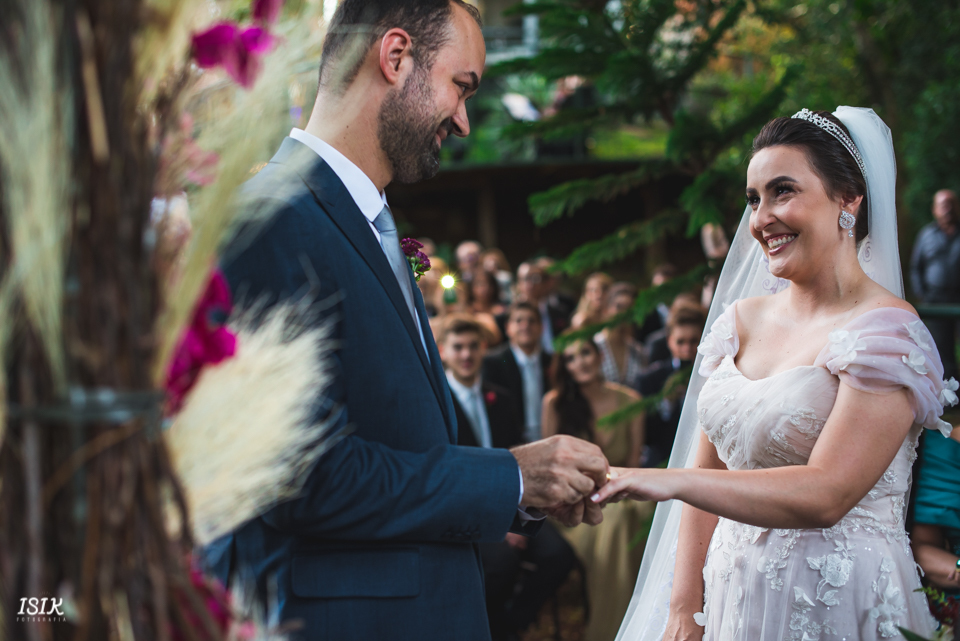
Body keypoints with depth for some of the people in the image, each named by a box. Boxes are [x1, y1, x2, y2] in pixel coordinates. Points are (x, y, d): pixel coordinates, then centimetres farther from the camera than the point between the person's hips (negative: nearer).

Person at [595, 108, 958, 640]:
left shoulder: (887, 331, -14)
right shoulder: (741, 320, 5)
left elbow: (825, 494, -23)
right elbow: (708, 467, 4)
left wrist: (673, 482, -29)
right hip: (730, 594, 5)